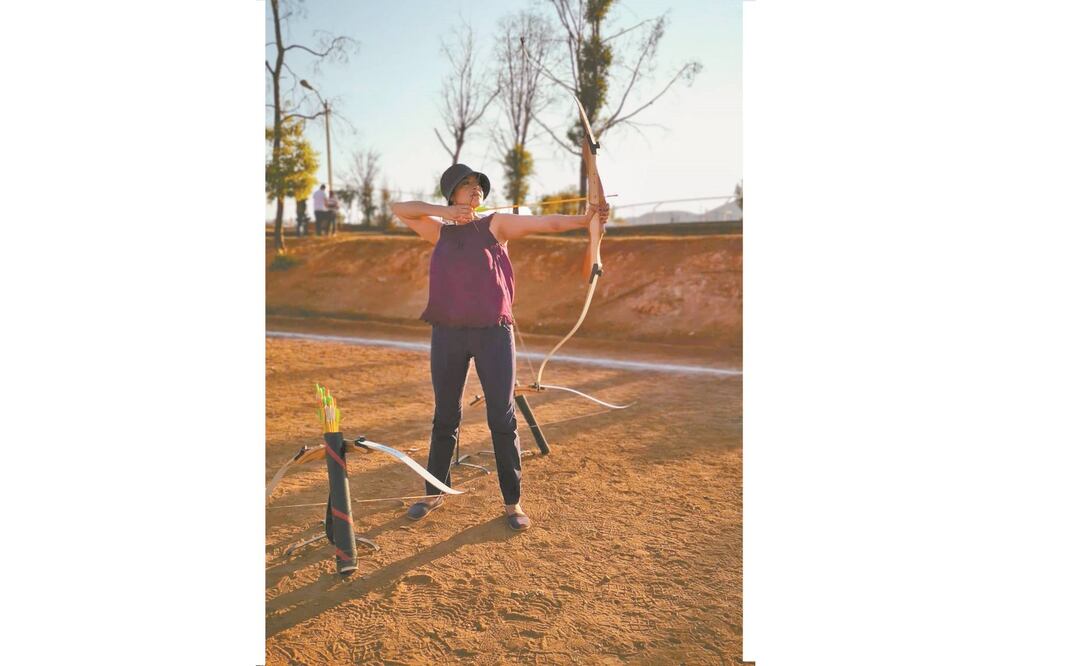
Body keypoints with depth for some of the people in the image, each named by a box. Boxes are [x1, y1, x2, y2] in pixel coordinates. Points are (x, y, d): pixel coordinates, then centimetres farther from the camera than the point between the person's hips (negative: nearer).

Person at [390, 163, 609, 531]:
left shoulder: (496, 224, 4)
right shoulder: (440, 230, 13)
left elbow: (543, 223, -9)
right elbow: (399, 208, 11)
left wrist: (584, 218, -25)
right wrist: (443, 211, -2)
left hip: (493, 333, -2)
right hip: (447, 334, 3)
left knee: (502, 418, 1)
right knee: (445, 416, 13)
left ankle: (512, 501, 13)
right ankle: (434, 492, 29)